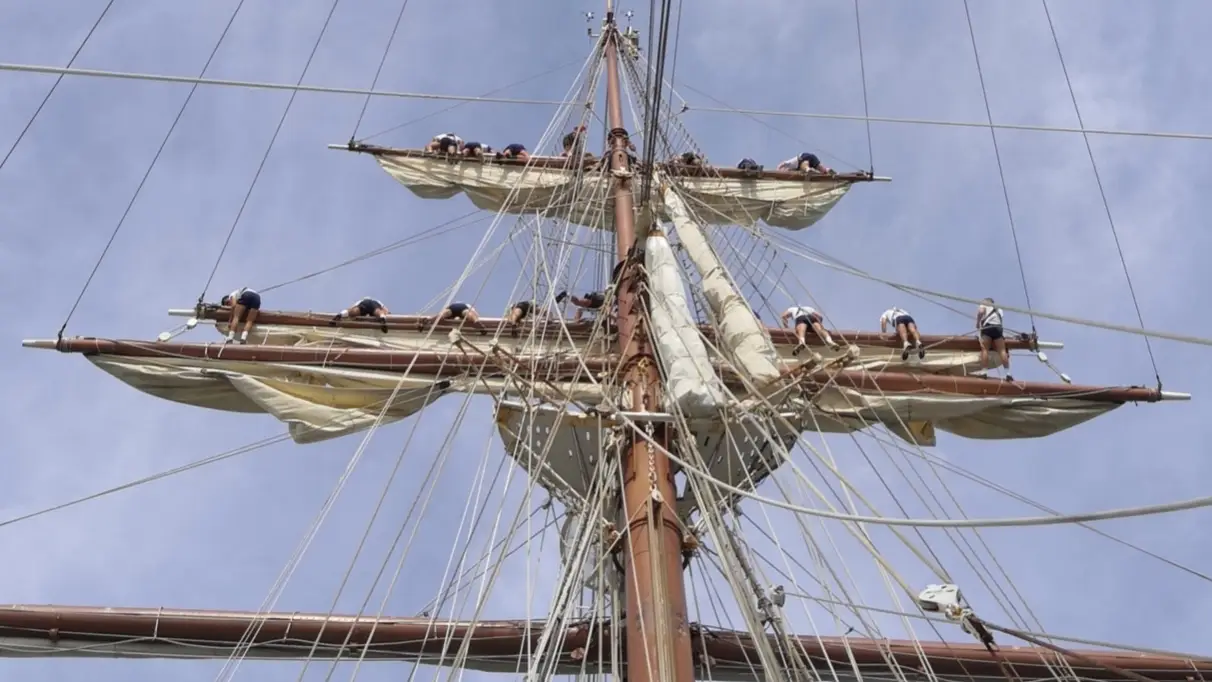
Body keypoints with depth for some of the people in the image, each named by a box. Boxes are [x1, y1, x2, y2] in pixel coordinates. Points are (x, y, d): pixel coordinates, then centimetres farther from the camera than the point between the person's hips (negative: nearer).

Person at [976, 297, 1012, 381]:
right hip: (998, 327, 3)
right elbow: (999, 320, 24)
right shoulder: (998, 309, 36)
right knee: (1002, 350, -3)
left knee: (985, 349, -7)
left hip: (987, 327, -3)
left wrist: (977, 324, 5)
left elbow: (981, 312, -3)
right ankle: (1008, 373, -13)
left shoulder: (982, 305, 21)